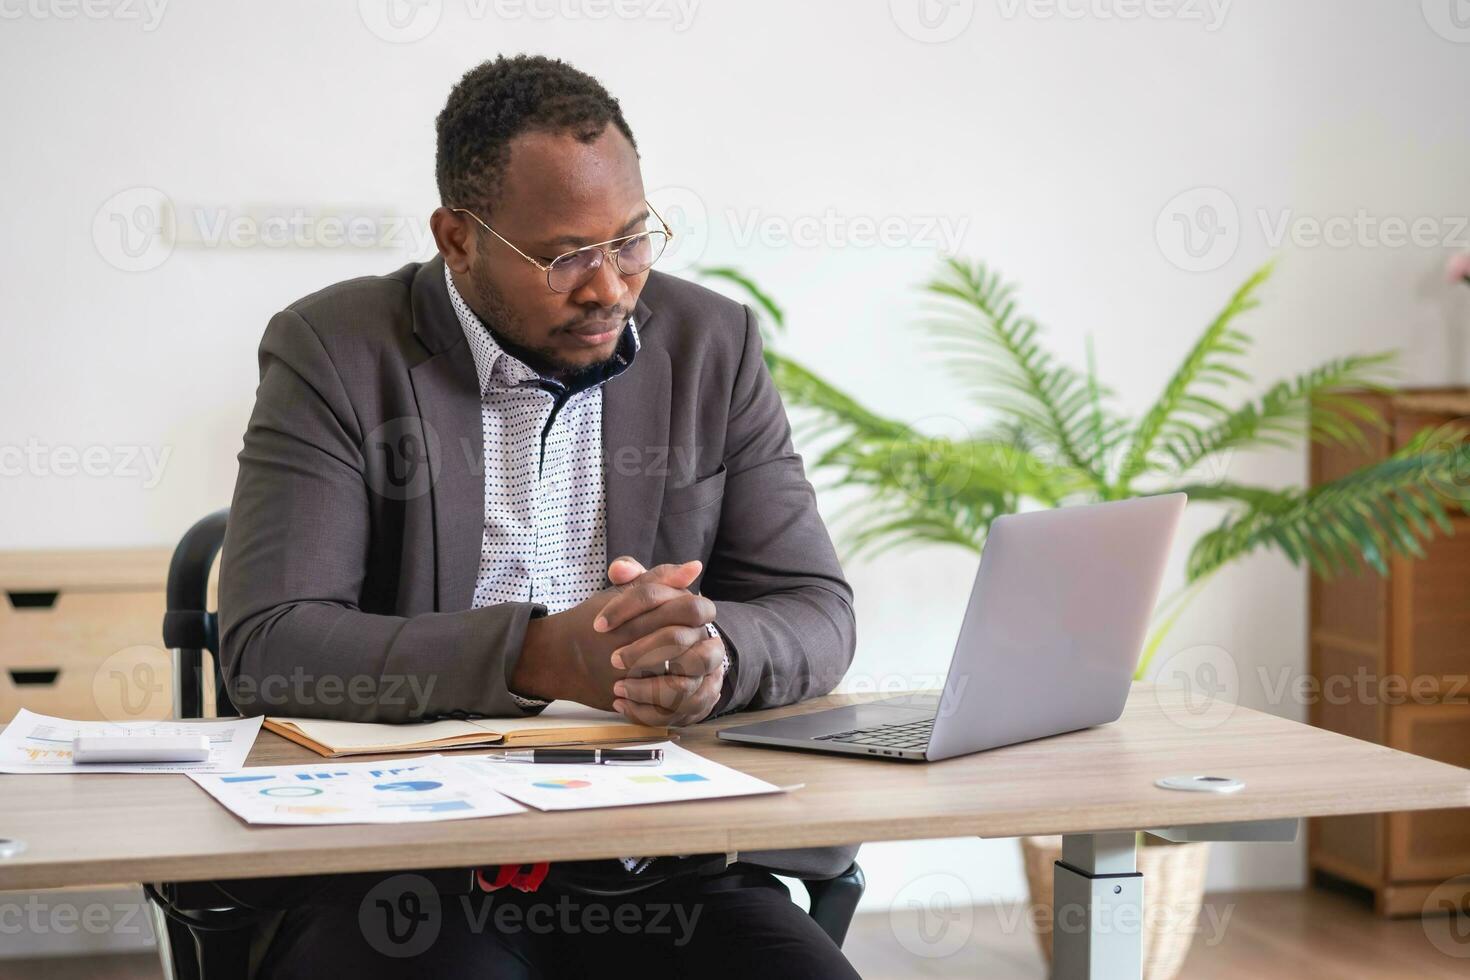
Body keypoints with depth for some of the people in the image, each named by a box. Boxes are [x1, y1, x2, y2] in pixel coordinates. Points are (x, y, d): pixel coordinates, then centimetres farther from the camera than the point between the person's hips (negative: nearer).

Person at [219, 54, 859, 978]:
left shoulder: (712, 344, 8)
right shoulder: (333, 350, -1)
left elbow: (818, 615, 6)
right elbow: (266, 645, -10)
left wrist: (714, 650, -19)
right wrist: (542, 654, -23)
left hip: (662, 870, 3)